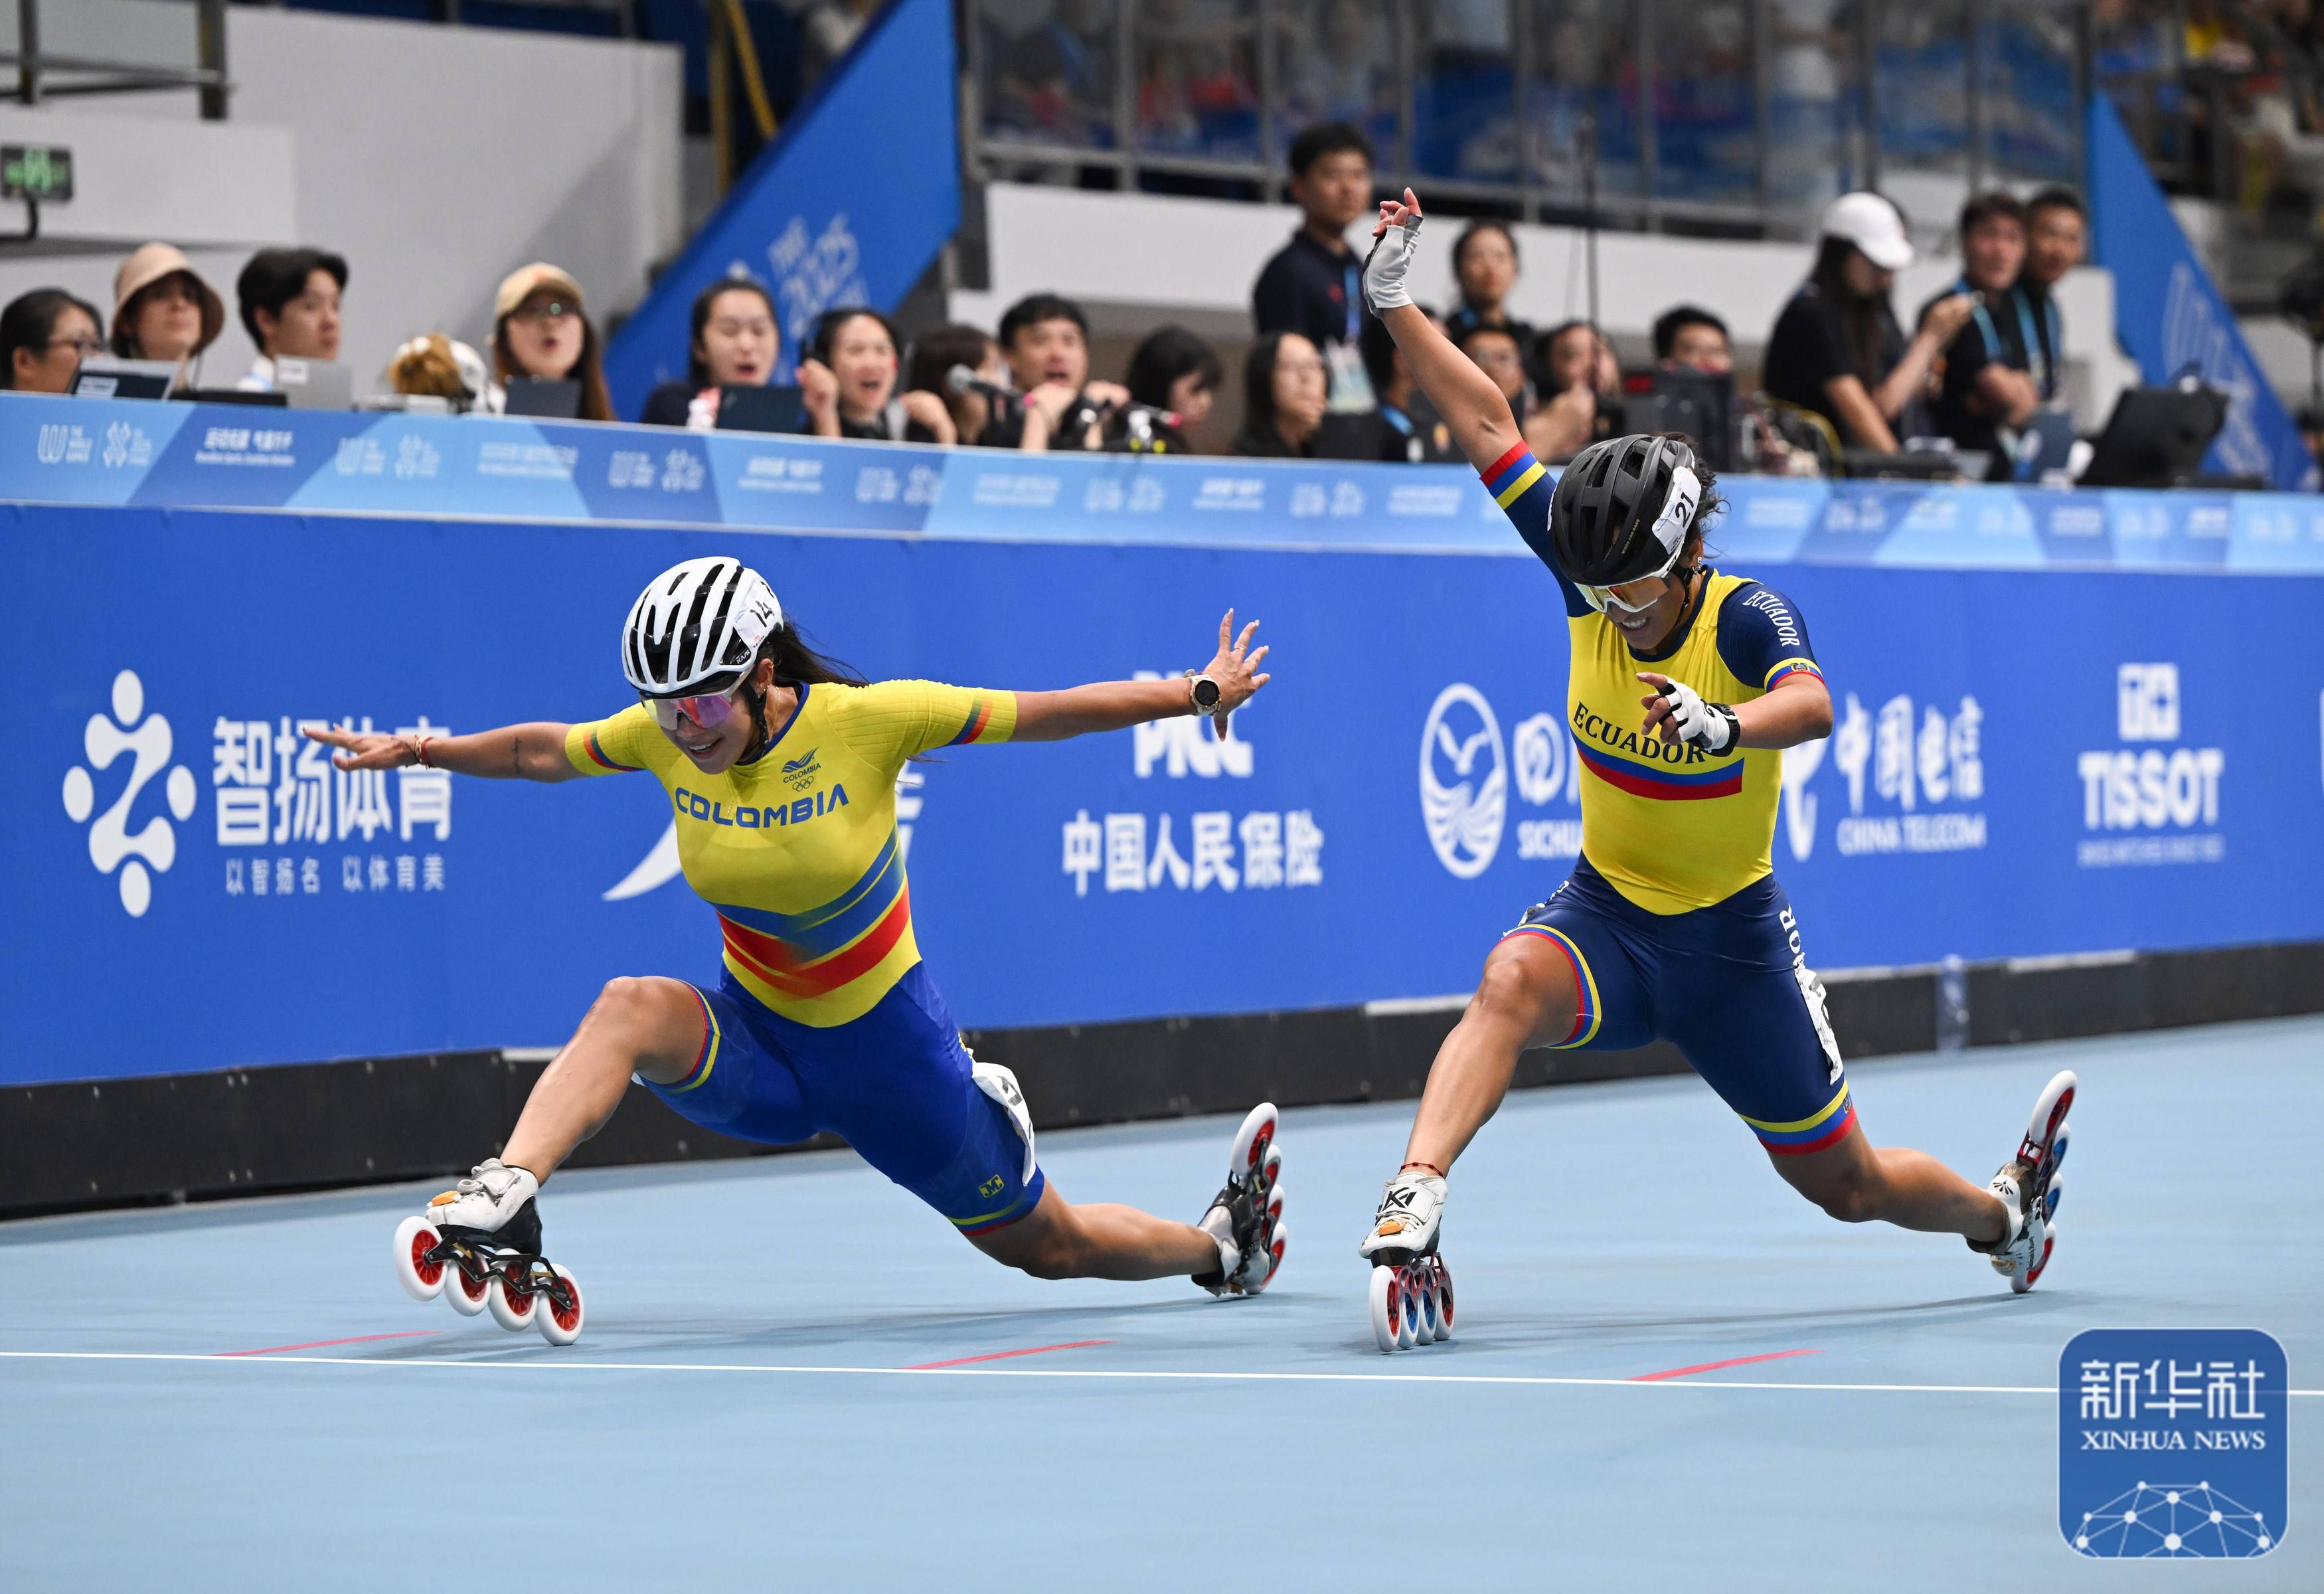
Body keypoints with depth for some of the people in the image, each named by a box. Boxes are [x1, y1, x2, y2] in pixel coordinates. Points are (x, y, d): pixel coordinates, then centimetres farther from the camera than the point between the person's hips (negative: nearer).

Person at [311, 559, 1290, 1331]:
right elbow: (541, 750, 9)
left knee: (1048, 1246, 11)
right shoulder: (661, 736, -11)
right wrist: (417, 751, 12)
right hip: (755, 1044, 2)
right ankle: (505, 1196, -44)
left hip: (886, 1047, -2)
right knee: (632, 1009, -31)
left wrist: (1199, 695, -10)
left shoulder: (867, 720, -21)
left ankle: (1221, 1245, 40)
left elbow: (1045, 714, -14)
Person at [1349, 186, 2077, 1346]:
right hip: (1605, 913, 3)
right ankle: (1412, 1204, -47)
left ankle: (2003, 1210, 43)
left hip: (1731, 940, -3)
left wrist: (1723, 724, -65)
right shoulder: (1591, 571, -9)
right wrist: (1393, 302, -9)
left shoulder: (1748, 616, -21)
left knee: (1848, 1186, 10)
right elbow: (1490, 426, -5)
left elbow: (1812, 704, -44)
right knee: (1513, 980, -35)